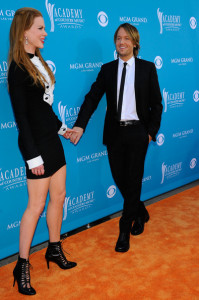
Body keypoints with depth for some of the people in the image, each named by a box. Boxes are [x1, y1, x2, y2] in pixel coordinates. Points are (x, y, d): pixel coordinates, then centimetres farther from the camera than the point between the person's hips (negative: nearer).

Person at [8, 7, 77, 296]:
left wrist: (61, 127, 16)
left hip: (51, 139, 8)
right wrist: (32, 155, -18)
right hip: (36, 143, -8)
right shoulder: (18, 68, -15)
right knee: (36, 205, -1)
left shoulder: (38, 61, 10)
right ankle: (22, 266, 15)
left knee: (58, 196, 14)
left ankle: (54, 249, 32)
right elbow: (21, 116, -17)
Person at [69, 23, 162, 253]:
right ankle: (140, 212, 36)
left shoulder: (147, 68, 0)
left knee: (133, 180, 1)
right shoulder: (107, 69, 5)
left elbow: (156, 104, 3)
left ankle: (125, 231, 14)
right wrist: (80, 126, -16)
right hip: (115, 132, 3)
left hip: (137, 133, -2)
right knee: (119, 178, 9)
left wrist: (151, 131, -3)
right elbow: (93, 97, -4)